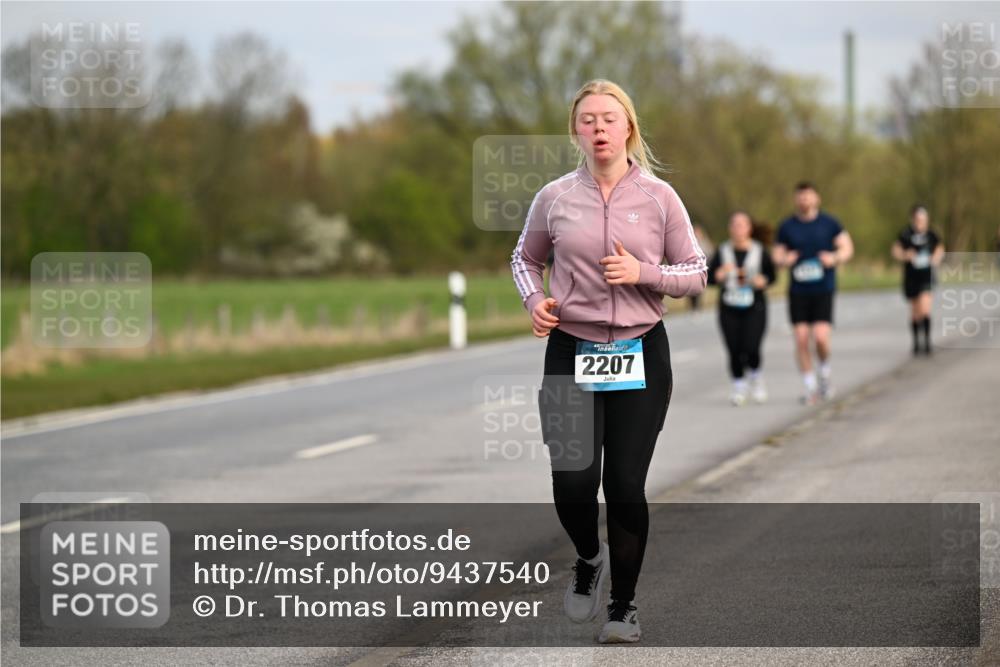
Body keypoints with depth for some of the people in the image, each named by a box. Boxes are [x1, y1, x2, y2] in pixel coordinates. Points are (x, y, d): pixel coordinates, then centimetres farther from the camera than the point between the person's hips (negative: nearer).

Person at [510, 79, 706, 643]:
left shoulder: (659, 197, -2)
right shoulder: (555, 198, 1)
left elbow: (696, 275, 2)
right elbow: (526, 258, 18)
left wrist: (642, 272, -15)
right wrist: (535, 300, -2)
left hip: (641, 354, -1)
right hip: (571, 353, 1)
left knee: (626, 487, -2)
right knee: (573, 486, -3)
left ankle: (625, 604, 16)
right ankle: (589, 559, 31)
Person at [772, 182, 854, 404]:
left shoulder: (829, 223, 2)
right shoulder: (787, 227, 6)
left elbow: (847, 247, 4)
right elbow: (777, 256, 9)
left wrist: (834, 258, -16)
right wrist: (784, 259, -14)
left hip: (823, 289, -2)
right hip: (798, 291, 2)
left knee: (821, 337, -15)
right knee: (801, 340, -3)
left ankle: (824, 372, 15)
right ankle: (810, 387, 9)